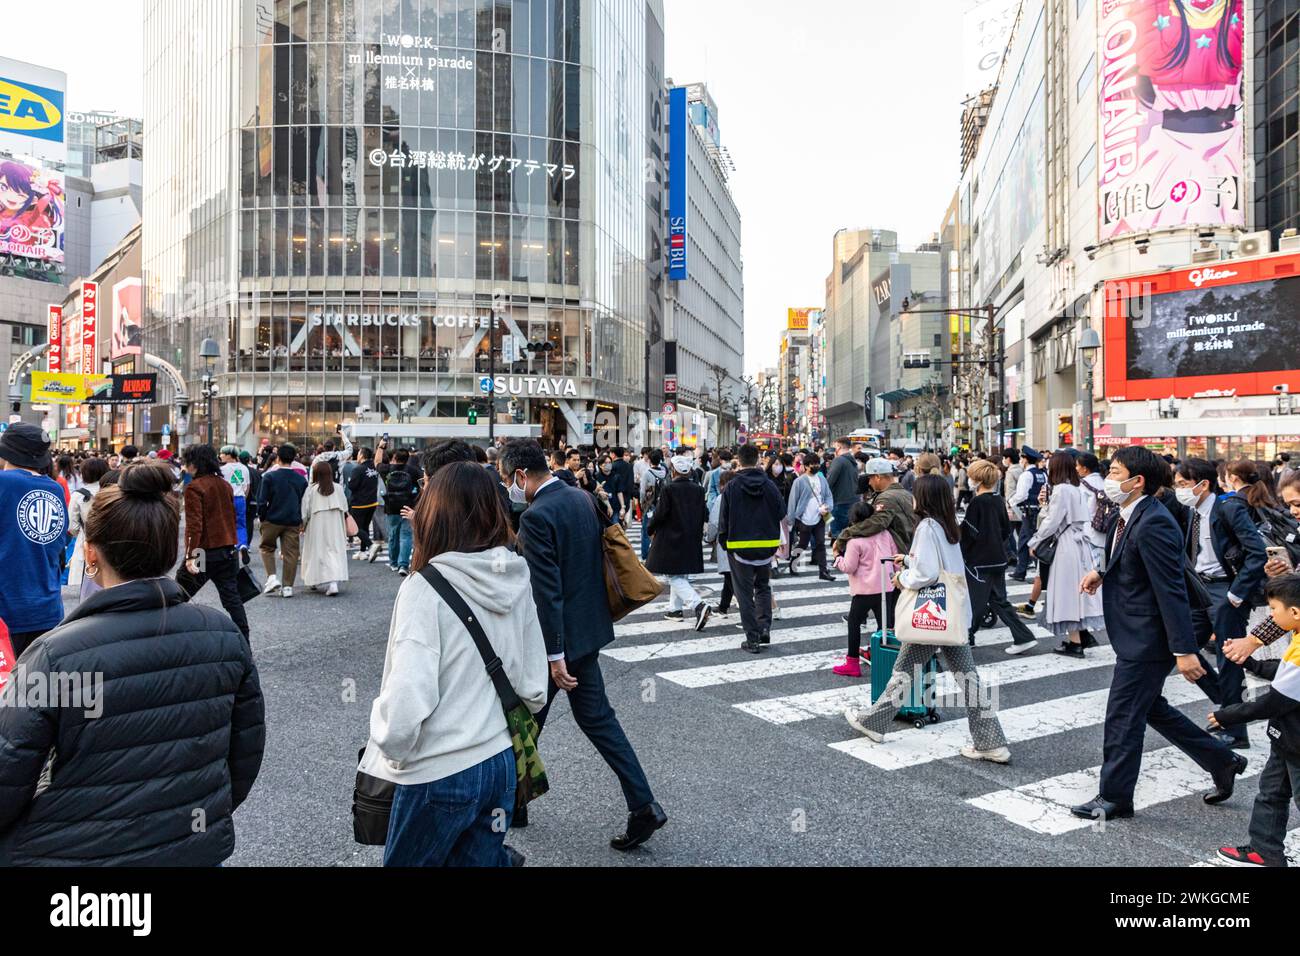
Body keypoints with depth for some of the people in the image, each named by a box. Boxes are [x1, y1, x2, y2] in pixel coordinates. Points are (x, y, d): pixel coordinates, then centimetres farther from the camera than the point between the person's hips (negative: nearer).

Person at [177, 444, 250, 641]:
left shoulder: (194, 487, -11)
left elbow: (194, 524, -18)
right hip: (229, 550, 7)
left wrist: (190, 555, -20)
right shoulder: (225, 485, 10)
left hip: (206, 552, -7)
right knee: (231, 597, 8)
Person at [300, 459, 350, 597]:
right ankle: (333, 583, -14)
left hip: (316, 527, -1)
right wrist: (345, 528, 19)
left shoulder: (311, 490, -7)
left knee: (316, 552, 13)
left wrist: (302, 525, 11)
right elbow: (345, 509, 4)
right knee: (335, 552, 1)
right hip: (335, 527, 1)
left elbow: (305, 511, -4)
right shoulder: (338, 488, -1)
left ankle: (313, 581, 26)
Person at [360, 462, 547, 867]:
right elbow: (534, 689, 2)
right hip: (502, 763, 5)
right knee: (483, 859, 22)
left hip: (440, 775, -4)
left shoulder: (426, 589, -19)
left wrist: (392, 751, -5)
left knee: (405, 860, 19)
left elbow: (407, 701, -24)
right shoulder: (517, 582, -3)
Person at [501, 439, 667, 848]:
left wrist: (555, 655, -20)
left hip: (560, 635, -8)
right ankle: (643, 806, 12)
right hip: (588, 628, 8)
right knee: (596, 717, 15)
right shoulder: (582, 498, 5)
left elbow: (547, 591, -24)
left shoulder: (537, 517, -21)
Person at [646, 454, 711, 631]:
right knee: (680, 574, 19)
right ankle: (675, 609, 26)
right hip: (691, 540, 6)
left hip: (670, 539, -6)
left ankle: (698, 604, -23)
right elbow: (704, 514, 6)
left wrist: (651, 530, 3)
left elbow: (660, 514, -13)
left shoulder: (669, 489, -15)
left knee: (674, 576, -4)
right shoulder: (698, 490, 2)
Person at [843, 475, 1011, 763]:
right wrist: (908, 560, 26)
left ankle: (872, 722, 22)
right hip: (955, 611, 8)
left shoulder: (927, 526, -16)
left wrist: (903, 579, -7)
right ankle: (991, 743, 8)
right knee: (966, 673, 8)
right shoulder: (949, 526, 9)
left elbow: (926, 574, -24)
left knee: (905, 669, 6)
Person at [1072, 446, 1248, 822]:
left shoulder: (1154, 523, -24)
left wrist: (1184, 650, -25)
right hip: (1137, 637, 10)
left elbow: (1172, 589, -25)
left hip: (1145, 640, -10)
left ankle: (1114, 797, 17)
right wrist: (1103, 574, 7)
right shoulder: (1131, 517, 6)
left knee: (1123, 718, 2)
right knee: (1151, 709, 23)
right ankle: (1221, 761, 37)